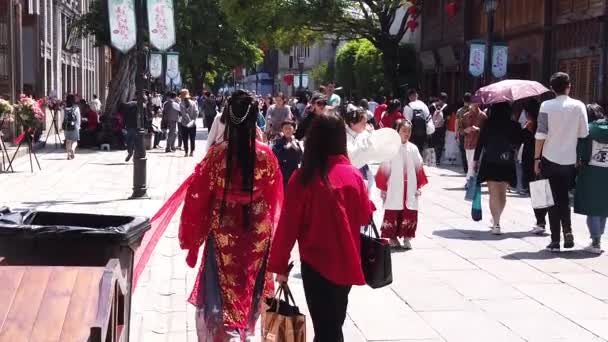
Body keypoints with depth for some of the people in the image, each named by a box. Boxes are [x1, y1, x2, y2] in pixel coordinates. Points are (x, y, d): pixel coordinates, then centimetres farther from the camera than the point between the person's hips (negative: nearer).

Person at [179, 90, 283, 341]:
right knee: (248, 292, 20)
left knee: (220, 297, 8)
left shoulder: (216, 154, -13)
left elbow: (197, 198, -8)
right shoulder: (266, 155, -9)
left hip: (223, 233, -2)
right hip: (257, 234, 2)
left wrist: (192, 237, 4)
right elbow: (275, 199, -1)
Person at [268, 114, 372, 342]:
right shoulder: (354, 175, -6)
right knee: (336, 323, 21)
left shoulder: (303, 177, -14)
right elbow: (365, 217, 5)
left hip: (316, 263, -3)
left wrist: (280, 265, -2)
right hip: (346, 262, 3)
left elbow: (288, 225, -11)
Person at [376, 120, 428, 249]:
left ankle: (407, 238, 14)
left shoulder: (413, 148, 5)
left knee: (410, 213, 3)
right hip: (394, 189, -3)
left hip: (410, 188, 3)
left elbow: (419, 168, 10)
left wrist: (419, 186, 8)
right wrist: (383, 188, -5)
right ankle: (392, 237, 14)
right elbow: (384, 169, -5)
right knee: (392, 213, 1)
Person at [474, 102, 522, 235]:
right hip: (507, 164, 2)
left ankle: (496, 224, -11)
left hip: (490, 163, -2)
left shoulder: (488, 124, -5)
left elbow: (480, 142, -3)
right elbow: (519, 143, 3)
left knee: (494, 194, -1)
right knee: (502, 193, 16)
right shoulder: (514, 126, -3)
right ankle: (496, 220, 29)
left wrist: (476, 159, 4)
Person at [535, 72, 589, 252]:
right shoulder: (578, 106, -2)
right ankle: (568, 230, 2)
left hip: (550, 160, -1)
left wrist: (537, 158, -3)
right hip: (570, 160, 1)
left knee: (554, 200, 8)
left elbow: (541, 134, -9)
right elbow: (584, 134, -2)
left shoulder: (546, 106, -7)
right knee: (564, 199, 19)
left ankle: (555, 240, 8)